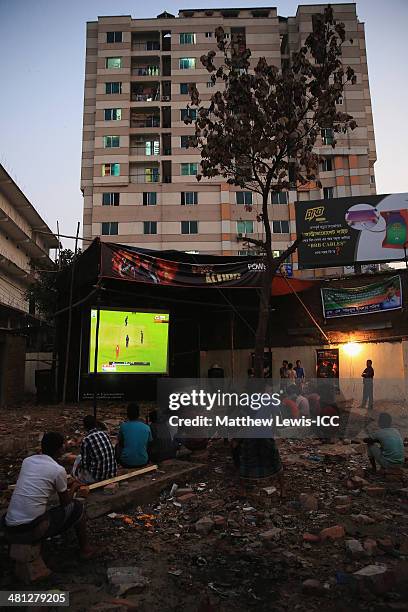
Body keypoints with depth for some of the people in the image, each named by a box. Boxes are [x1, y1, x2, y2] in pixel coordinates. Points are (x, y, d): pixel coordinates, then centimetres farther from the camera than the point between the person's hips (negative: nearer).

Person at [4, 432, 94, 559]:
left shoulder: (27, 461, 8)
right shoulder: (58, 470, -8)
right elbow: (64, 502, 6)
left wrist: (66, 485, 33)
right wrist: (73, 488, 26)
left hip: (9, 531, 6)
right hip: (32, 531, -6)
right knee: (77, 506, 14)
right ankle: (85, 548, 27)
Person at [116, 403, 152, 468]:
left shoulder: (123, 426, -8)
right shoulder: (147, 428, -4)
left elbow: (120, 443, 7)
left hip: (126, 463, -1)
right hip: (142, 462, 1)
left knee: (117, 446, 27)